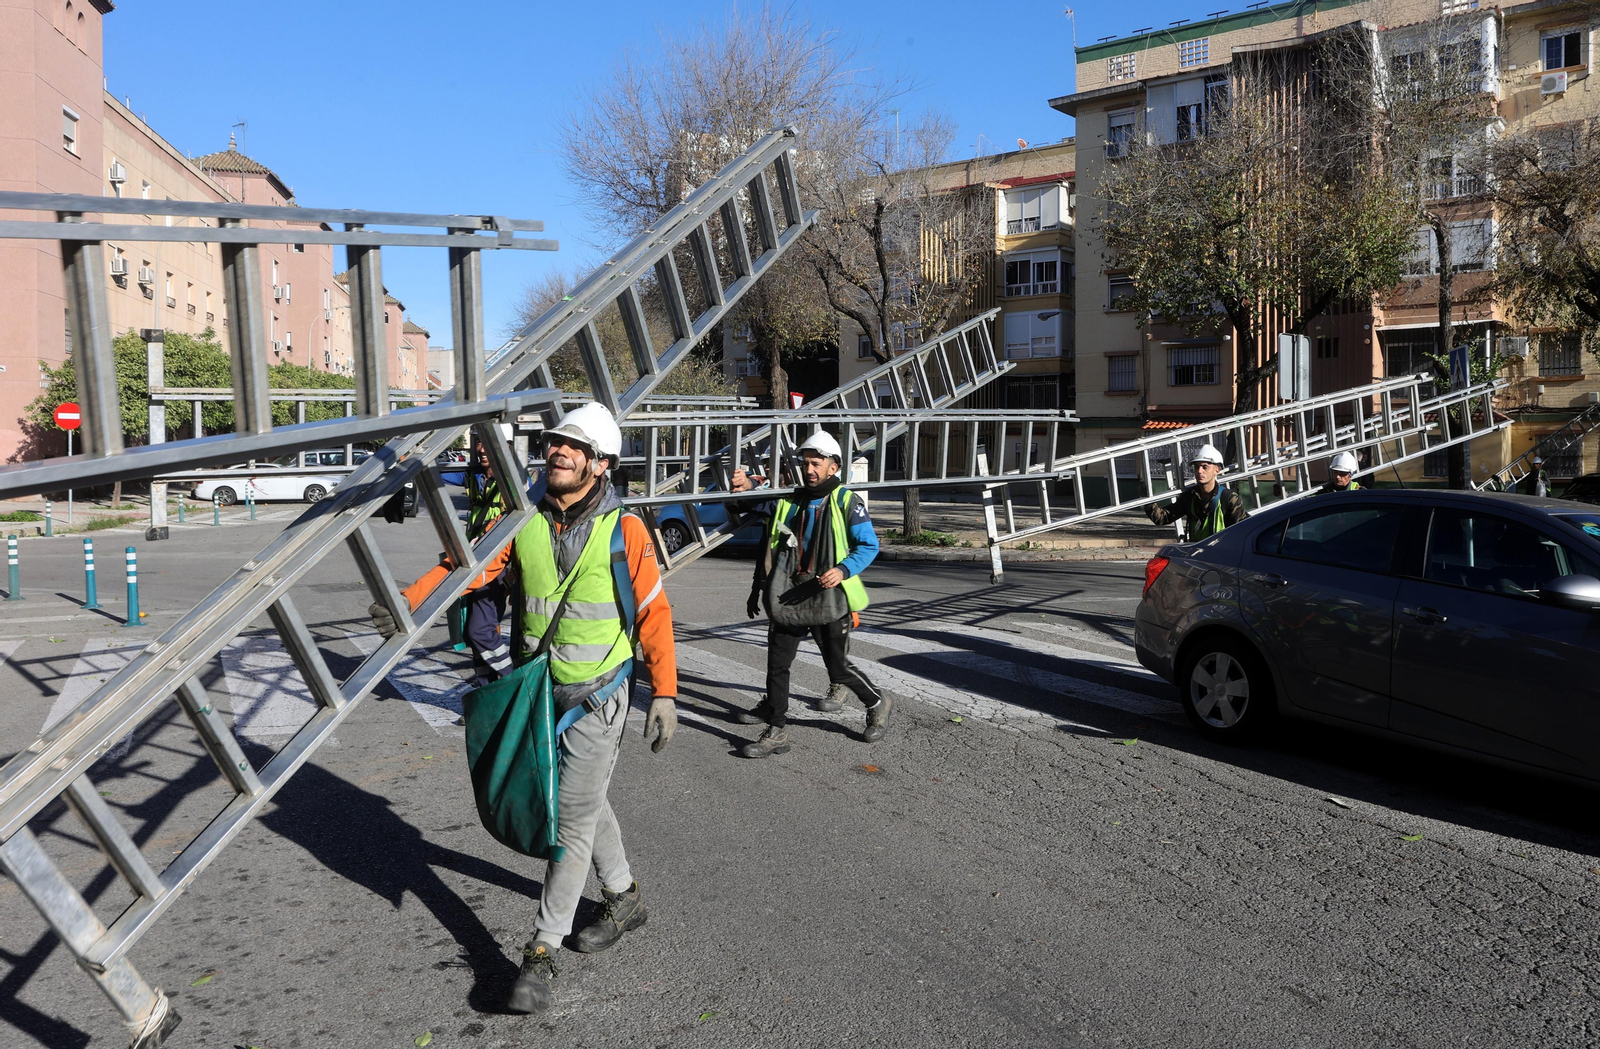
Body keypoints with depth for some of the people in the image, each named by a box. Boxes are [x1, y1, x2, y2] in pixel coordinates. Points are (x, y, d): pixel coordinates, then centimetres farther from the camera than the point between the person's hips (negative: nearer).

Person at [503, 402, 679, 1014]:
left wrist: (664, 693, -8)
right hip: (538, 689, 5)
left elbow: (654, 613, -7)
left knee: (574, 816, -3)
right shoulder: (524, 523, -3)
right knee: (584, 802, 19)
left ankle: (542, 952, 8)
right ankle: (624, 899, 40)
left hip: (597, 694, -4)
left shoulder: (623, 530, -11)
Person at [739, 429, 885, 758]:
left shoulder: (847, 503, -5)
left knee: (839, 666, 3)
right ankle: (777, 732, 12)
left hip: (829, 598, -5)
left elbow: (869, 546, -6)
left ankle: (877, 705, 30)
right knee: (777, 663, 2)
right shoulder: (788, 504, 11)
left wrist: (843, 570, -23)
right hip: (788, 597, 5)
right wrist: (756, 590, 18)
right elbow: (769, 550, 18)